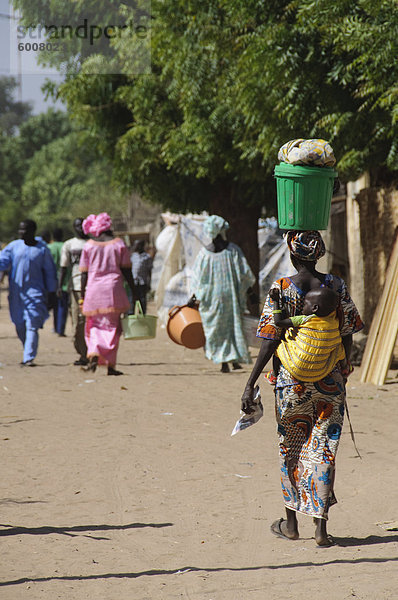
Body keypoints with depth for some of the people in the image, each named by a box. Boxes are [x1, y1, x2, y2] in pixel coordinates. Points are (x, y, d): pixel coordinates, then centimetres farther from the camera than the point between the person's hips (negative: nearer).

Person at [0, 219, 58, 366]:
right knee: (20, 326, 10)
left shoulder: (42, 249, 0)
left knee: (32, 326, -12)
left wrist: (51, 292, 4)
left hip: (35, 292, -3)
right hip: (16, 292, 3)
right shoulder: (14, 246, 6)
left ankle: (29, 358, -14)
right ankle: (29, 352, 31)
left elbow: (49, 271, 5)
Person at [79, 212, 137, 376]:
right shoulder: (119, 244, 2)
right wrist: (134, 293, 7)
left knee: (94, 326, 12)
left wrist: (82, 296, 8)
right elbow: (126, 271, 1)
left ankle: (93, 354, -12)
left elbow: (84, 274, 3)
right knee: (112, 327, 5)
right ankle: (110, 365, 1)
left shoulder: (89, 245, 3)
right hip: (114, 289, -1)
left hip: (93, 289, 1)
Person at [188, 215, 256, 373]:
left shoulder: (204, 253, -7)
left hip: (211, 294, 0)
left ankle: (224, 362, 4)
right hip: (231, 293, 0)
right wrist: (248, 286, 12)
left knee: (216, 327, 8)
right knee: (233, 324, 14)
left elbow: (197, 277, -4)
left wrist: (194, 297, 3)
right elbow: (244, 273, -5)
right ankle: (235, 359, 13)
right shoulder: (233, 250, -8)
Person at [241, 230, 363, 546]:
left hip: (292, 378, -2)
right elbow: (347, 335, 3)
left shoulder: (282, 289, -10)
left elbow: (270, 342, -12)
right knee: (323, 448, 7)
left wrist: (250, 385, -8)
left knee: (291, 449, 13)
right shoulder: (336, 286, -2)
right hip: (330, 379, 2)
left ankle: (291, 522, 23)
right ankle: (321, 525, 2)